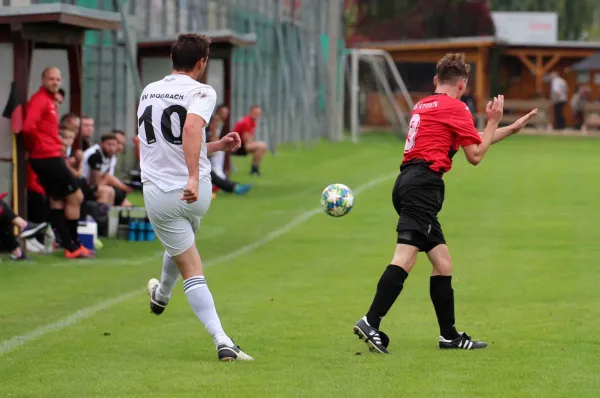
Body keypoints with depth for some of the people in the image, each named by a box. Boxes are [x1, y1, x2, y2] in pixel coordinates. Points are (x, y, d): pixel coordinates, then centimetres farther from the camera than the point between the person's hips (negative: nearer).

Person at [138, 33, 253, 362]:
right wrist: (194, 177, -36)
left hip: (158, 194, 2)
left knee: (192, 271, 5)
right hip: (194, 193, -2)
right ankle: (161, 296, 55)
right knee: (179, 243, 31)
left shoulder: (148, 92, 11)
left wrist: (217, 146, 23)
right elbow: (191, 128, -30)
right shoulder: (201, 92, -8)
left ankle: (221, 339, -4)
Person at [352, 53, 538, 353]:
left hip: (408, 181, 10)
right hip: (423, 184, -10)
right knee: (404, 258, -19)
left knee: (442, 262, 12)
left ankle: (449, 335, 14)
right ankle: (370, 323, -30)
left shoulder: (424, 105, 24)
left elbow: (470, 139, 34)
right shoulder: (455, 108, -1)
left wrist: (510, 129, 41)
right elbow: (475, 155, 1)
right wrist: (493, 121, 12)